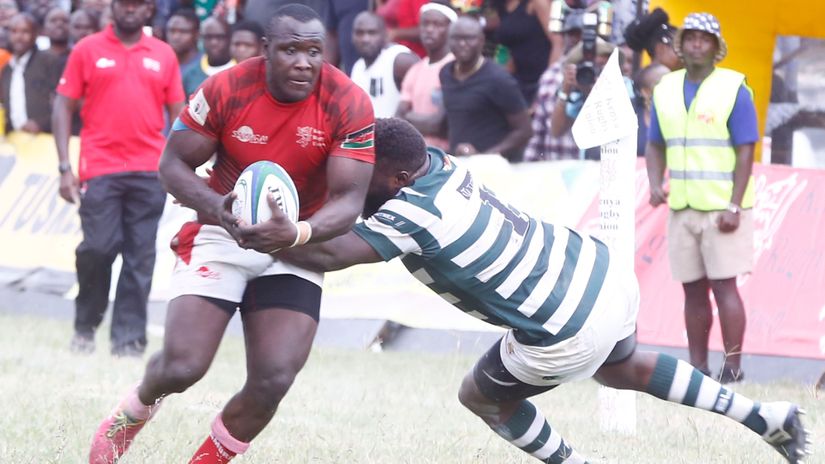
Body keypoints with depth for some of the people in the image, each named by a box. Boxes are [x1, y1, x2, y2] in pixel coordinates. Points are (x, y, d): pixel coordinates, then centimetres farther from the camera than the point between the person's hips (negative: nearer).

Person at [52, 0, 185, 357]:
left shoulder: (164, 55, 10)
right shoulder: (87, 50, 4)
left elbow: (177, 113, 14)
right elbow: (64, 107, 4)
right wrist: (64, 167, -5)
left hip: (150, 172, 2)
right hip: (100, 169, -2)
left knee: (140, 256, -2)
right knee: (97, 247, -7)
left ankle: (129, 337, 3)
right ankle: (85, 325, 15)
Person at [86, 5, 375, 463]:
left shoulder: (349, 105, -18)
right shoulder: (226, 90, -18)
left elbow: (349, 199, -19)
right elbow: (174, 163, -7)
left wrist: (296, 234, -40)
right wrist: (213, 206, -29)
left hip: (297, 242, 1)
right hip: (223, 232, -1)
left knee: (273, 382, -11)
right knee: (182, 367, -14)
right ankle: (134, 412, 23)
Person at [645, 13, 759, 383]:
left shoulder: (733, 89, -6)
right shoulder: (666, 89, 10)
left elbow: (745, 151, -9)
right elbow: (655, 146, 16)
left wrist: (734, 207, -15)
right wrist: (655, 185, -2)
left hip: (723, 208, -5)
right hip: (682, 207, 5)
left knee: (723, 285, -8)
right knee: (693, 289, 7)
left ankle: (733, 367, -5)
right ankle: (697, 367, 12)